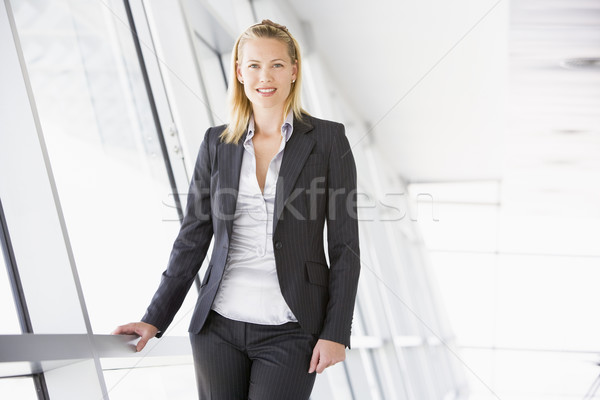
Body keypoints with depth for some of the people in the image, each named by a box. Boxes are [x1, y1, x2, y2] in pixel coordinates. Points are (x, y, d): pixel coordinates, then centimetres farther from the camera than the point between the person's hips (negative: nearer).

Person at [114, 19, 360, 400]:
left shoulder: (328, 140, -1)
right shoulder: (217, 144, 8)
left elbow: (345, 245, -2)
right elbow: (192, 240, 9)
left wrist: (336, 333, -9)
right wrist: (154, 321, 4)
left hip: (289, 331, -3)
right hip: (219, 326, 3)